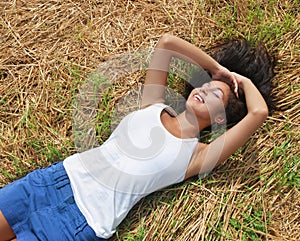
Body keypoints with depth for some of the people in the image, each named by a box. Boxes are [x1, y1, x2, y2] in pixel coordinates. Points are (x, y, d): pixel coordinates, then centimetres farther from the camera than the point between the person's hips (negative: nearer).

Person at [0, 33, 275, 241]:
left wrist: (244, 80, 4)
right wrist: (218, 70, 14)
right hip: (58, 177, 4)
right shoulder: (153, 108, 9)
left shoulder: (197, 155, -4)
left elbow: (258, 112, -16)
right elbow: (167, 41, 8)